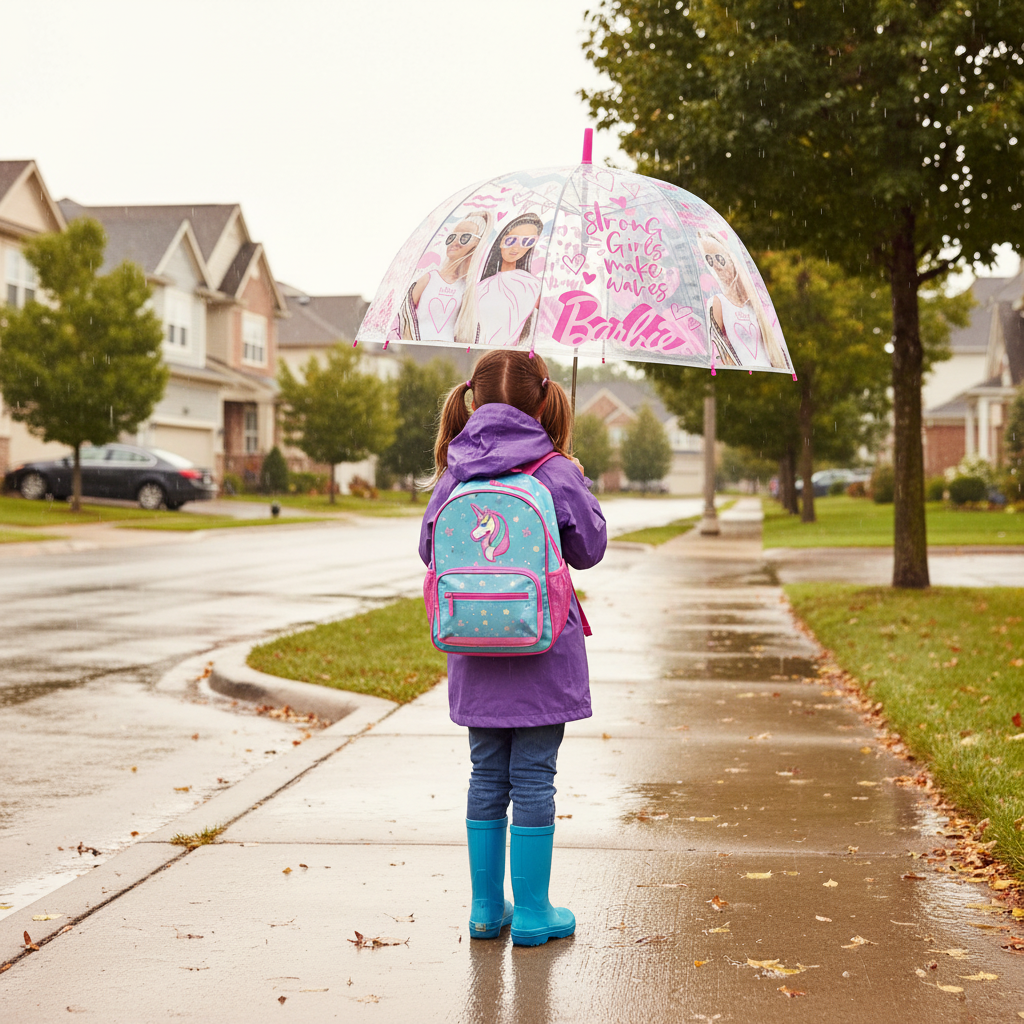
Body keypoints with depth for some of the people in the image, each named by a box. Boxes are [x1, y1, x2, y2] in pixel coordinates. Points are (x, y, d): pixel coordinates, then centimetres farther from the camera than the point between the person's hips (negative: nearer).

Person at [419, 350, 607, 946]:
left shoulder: (455, 475, -1)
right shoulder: (558, 473, -9)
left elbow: (430, 548, 9)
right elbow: (590, 550, 2)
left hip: (476, 652, 3)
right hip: (542, 651, -3)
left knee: (487, 776, 13)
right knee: (533, 778, 4)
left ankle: (487, 908, 21)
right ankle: (532, 913, 11)